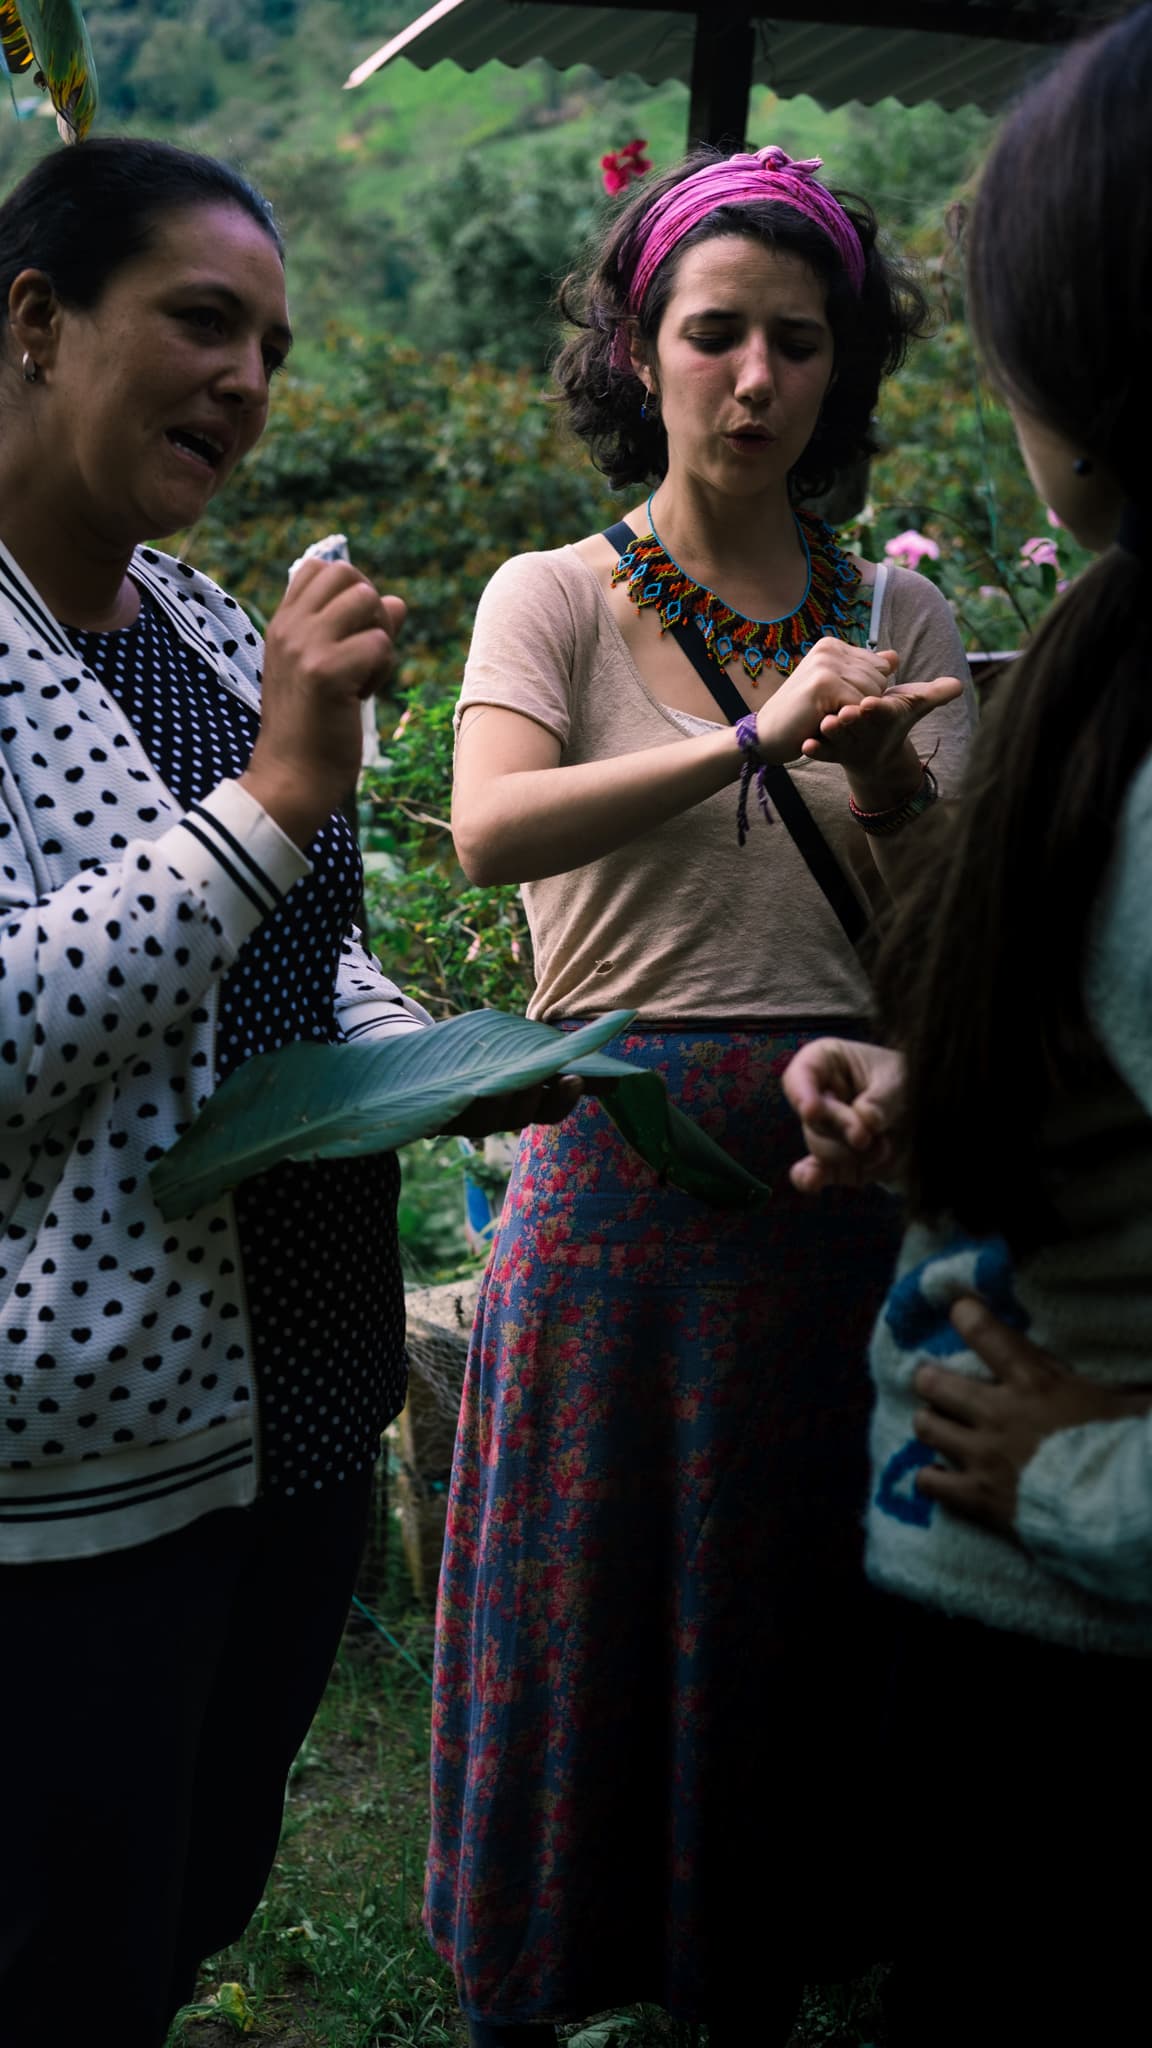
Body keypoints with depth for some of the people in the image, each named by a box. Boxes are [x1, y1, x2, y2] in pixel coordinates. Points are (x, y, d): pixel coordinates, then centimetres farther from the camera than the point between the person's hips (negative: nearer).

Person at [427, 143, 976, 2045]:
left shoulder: (896, 614, 9)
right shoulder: (556, 596, 1)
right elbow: (492, 830, -19)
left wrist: (890, 783, -17)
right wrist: (759, 738, -28)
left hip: (842, 1168, 3)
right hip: (620, 1164, -2)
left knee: (799, 1616, 12)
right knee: (585, 1622, 7)